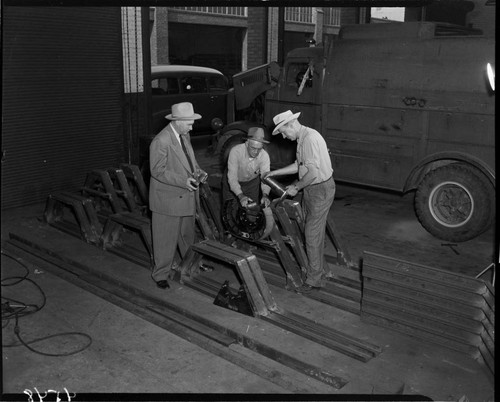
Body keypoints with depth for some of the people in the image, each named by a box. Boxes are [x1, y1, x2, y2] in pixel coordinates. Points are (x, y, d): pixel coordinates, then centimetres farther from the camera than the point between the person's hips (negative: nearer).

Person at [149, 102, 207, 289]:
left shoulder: (184, 135, 6)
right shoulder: (160, 141, -23)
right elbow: (158, 171, -22)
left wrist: (197, 170, -1)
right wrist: (184, 181, -29)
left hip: (186, 196, 8)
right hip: (168, 198, -8)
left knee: (187, 233, 24)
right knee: (166, 238, 4)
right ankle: (161, 273, 20)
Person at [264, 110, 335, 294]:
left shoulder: (310, 138, -22)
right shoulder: (302, 138, 10)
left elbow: (313, 172, -27)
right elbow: (299, 165, 21)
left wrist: (296, 187, -14)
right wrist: (275, 172, 20)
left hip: (321, 189, -10)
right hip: (312, 189, 10)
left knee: (312, 234, -4)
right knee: (314, 232, 16)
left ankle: (314, 280, 7)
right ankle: (321, 270, 30)